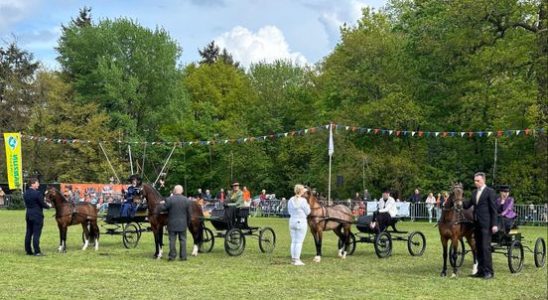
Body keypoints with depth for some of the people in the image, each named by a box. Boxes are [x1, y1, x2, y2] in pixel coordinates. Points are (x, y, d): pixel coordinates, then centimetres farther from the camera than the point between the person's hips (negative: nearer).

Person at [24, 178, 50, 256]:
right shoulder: (37, 193, -17)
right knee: (36, 234, -5)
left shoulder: (26, 193, 7)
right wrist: (48, 206, 6)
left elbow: (26, 204, 12)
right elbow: (42, 204, -13)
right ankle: (37, 252, -4)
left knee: (28, 233, 12)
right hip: (37, 216, -8)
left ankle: (28, 250, 18)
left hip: (28, 215, 8)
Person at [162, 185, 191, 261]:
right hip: (183, 224, 2)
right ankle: (183, 256, 9)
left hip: (172, 223, -2)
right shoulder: (187, 200, 0)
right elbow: (189, 213, 3)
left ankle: (172, 256, 5)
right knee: (182, 240, 8)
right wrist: (187, 222, 14)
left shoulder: (169, 199, -10)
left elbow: (164, 209, -7)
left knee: (172, 240, 4)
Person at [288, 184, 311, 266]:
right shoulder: (303, 200, -14)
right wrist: (308, 206, 12)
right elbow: (307, 212, -6)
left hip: (292, 221, 6)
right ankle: (297, 259, 0)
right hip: (301, 222, -6)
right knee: (299, 242, -1)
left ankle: (293, 259, 16)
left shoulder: (291, 200, 3)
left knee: (293, 241, 12)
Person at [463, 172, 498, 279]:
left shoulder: (490, 192, -6)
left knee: (485, 247, -9)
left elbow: (494, 209, -8)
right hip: (477, 224, 7)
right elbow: (468, 205, 14)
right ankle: (481, 270, 15)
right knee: (479, 248, 9)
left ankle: (489, 271, -4)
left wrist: (494, 224, -13)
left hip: (486, 224, -7)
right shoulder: (474, 192, 15)